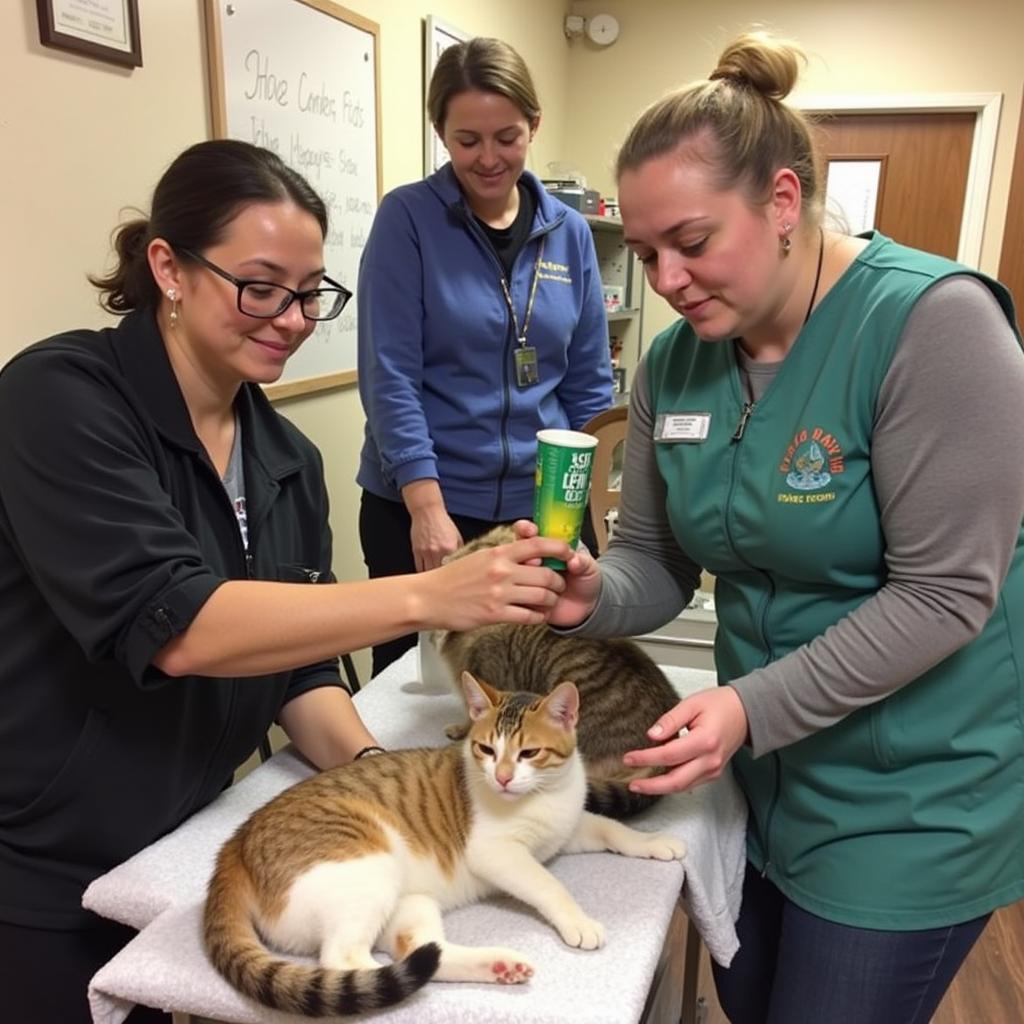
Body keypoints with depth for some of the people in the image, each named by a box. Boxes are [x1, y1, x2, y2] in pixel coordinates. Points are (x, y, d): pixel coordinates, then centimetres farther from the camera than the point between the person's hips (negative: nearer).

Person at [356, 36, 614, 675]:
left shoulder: (569, 232, 6)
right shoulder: (408, 218, -5)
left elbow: (588, 385, 8)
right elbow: (389, 375, -12)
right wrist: (429, 508, -19)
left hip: (542, 508, 3)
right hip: (420, 508, -3)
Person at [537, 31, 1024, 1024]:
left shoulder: (931, 321, -23)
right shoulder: (672, 363, -3)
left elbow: (942, 595, -24)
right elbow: (657, 564, 0)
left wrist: (753, 707, -28)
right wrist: (592, 596, -22)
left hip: (913, 794, -6)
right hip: (766, 769, 6)